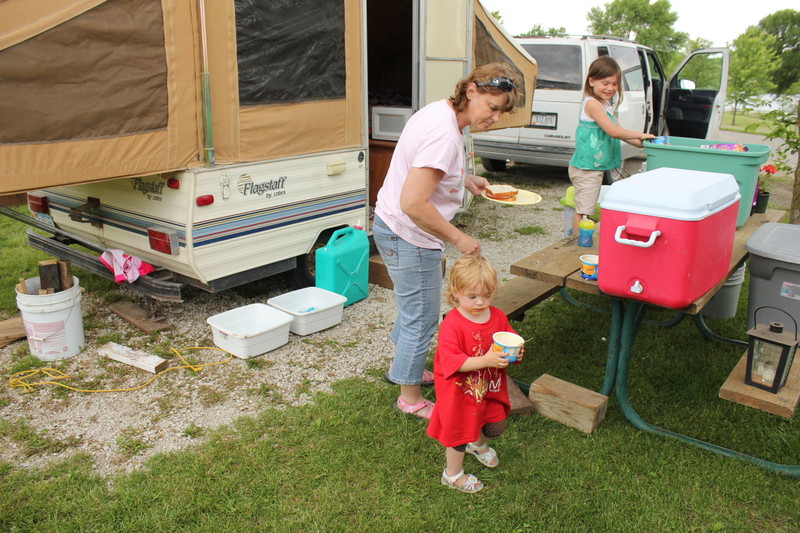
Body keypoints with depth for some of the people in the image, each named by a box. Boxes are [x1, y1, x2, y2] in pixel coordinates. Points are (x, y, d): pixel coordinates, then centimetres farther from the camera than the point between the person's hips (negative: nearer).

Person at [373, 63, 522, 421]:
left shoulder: (440, 112, 4)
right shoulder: (445, 135, -28)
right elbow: (414, 204, -33)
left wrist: (466, 181, 13)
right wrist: (458, 239, -23)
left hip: (392, 227, 10)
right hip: (409, 239, -10)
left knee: (414, 308, 27)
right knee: (422, 319, 5)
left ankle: (401, 367, 48)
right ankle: (410, 399, 23)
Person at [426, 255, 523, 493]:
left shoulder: (498, 316, -6)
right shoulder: (452, 324, -26)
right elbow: (451, 361, -32)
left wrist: (516, 353, -18)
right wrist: (486, 361, -40)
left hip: (490, 387, 6)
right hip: (460, 391, -6)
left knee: (496, 426, 23)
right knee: (459, 432, 12)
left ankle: (478, 445, 59)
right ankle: (453, 474, 38)